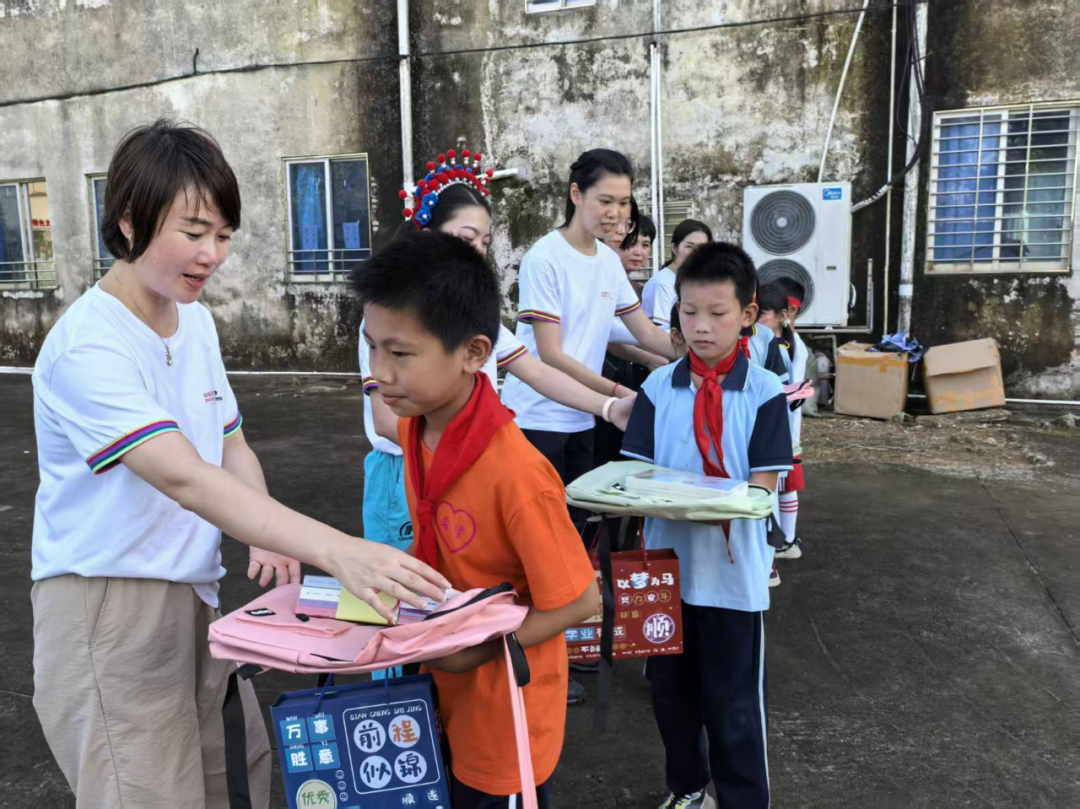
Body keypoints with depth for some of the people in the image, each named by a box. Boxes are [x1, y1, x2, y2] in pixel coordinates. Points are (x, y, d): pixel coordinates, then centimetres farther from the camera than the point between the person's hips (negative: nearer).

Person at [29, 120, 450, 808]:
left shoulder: (196, 319, 5)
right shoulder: (88, 346, -21)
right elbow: (185, 477, -33)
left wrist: (267, 536, -11)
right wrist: (334, 550, -43)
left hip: (193, 593, 7)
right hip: (108, 602, -7)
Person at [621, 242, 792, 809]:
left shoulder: (764, 392, -8)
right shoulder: (657, 388, 0)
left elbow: (762, 488, -12)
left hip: (733, 570, -3)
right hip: (668, 562, 4)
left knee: (735, 703, 9)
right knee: (670, 688, 19)